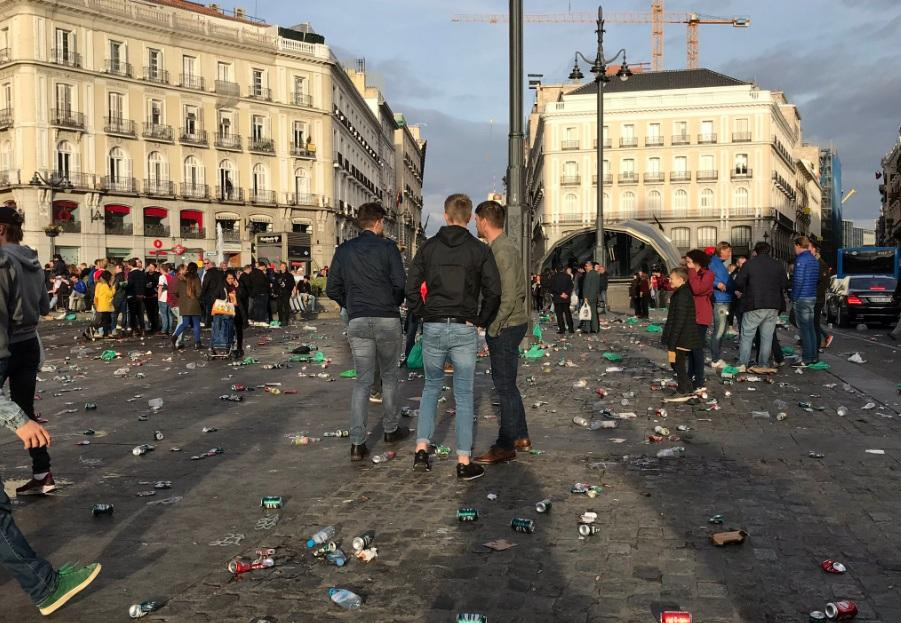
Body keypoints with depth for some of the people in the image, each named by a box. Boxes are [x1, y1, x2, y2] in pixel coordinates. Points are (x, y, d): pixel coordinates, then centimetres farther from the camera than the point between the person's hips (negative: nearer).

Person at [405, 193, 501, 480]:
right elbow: (493, 292, -6)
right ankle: (464, 462, 9)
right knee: (464, 395, 6)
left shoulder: (429, 247, 4)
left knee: (431, 386, 19)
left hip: (433, 329, 2)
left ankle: (422, 450, 12)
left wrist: (423, 315, 10)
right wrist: (480, 321, 6)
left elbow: (411, 287, 0)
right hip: (464, 330, -2)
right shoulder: (480, 250, -1)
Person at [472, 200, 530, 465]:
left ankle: (506, 446, 7)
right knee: (505, 383, 18)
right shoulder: (500, 247, 13)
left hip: (505, 327, -10)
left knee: (505, 385, -2)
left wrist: (493, 328, -17)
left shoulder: (503, 251, -18)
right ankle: (521, 437, 28)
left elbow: (508, 297, -23)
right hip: (507, 325, 10)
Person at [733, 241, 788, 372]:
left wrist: (744, 291, 12)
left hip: (754, 305, -3)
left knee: (747, 335, 3)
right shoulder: (777, 265, 7)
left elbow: (739, 283, -8)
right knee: (767, 337, 9)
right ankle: (764, 364, 11)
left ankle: (742, 364, -1)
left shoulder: (749, 263, -4)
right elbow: (785, 284, 7)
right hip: (773, 307, 3)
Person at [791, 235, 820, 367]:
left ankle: (806, 359, -6)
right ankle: (814, 356, 19)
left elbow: (798, 280, -18)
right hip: (812, 297, 9)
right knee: (811, 328, 14)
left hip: (802, 298, -9)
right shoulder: (814, 260, 14)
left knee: (804, 329, -6)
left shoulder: (801, 259, -14)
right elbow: (817, 279, 19)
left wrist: (794, 297, -11)